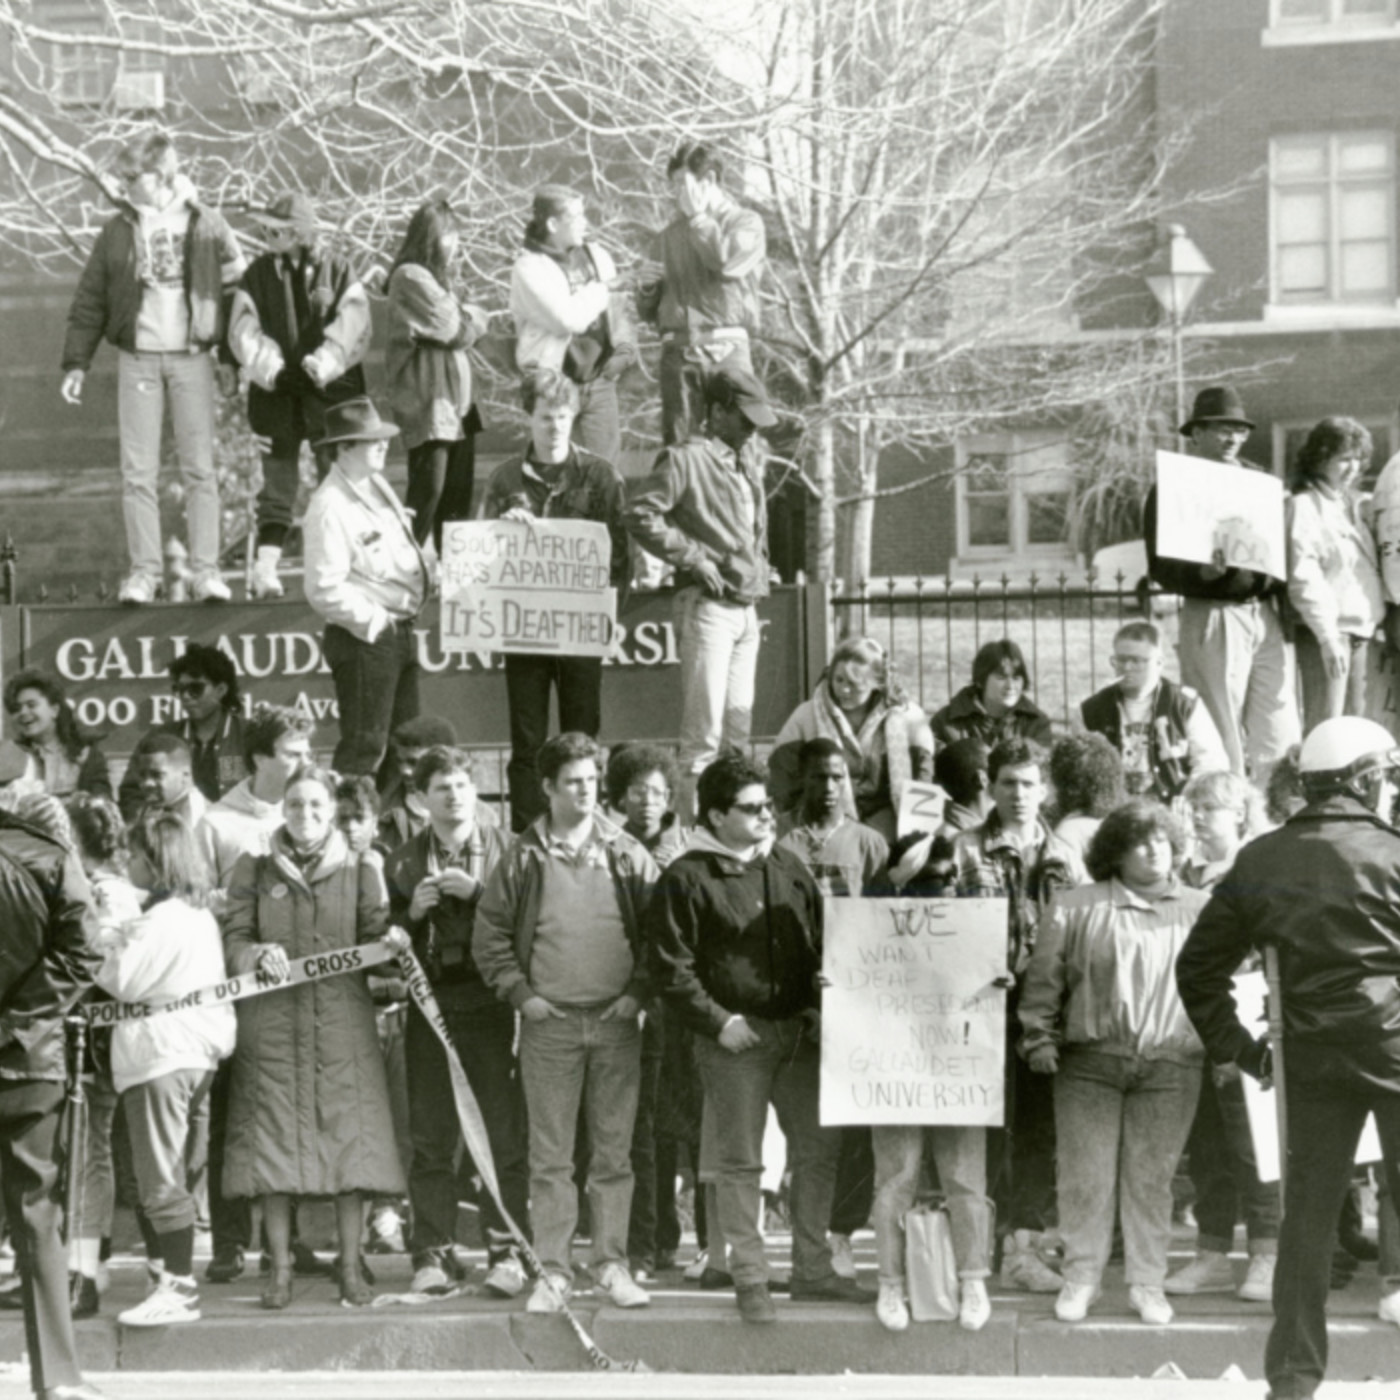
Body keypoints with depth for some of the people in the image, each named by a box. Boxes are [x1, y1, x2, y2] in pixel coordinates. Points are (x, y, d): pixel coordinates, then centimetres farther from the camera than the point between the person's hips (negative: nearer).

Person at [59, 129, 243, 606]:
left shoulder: (206, 225, 1)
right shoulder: (119, 230, 4)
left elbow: (237, 283, 8)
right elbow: (90, 300, 6)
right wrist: (76, 362, 2)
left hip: (191, 357, -1)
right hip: (137, 359, 1)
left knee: (199, 468, 0)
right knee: (138, 470, 0)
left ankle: (206, 570, 4)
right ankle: (144, 571, 6)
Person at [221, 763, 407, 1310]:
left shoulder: (360, 868, 8)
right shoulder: (254, 871, 8)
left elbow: (374, 937, 5)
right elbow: (232, 940, 3)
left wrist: (389, 943, -16)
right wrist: (259, 954, -16)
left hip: (343, 1023, 0)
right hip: (273, 1024, 0)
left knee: (350, 1140, -2)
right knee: (275, 1141, -1)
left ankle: (351, 1266, 7)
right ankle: (280, 1268, 8)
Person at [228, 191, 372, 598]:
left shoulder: (339, 273, 1)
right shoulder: (258, 274, 6)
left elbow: (351, 329, -8)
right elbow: (244, 330, -2)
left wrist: (321, 366, -20)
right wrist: (270, 368, -17)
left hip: (330, 390, -1)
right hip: (276, 391, 1)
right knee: (278, 478, -1)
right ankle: (265, 566, -7)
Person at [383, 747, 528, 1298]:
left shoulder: (506, 850, 5)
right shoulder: (403, 861, 11)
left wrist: (477, 892, -13)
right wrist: (412, 912, -7)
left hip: (491, 1006, -2)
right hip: (431, 1004, 2)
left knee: (504, 1133, -3)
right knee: (431, 1137, 3)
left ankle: (506, 1250, 3)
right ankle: (433, 1252, 8)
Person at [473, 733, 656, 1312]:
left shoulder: (626, 855, 5)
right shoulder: (524, 857, 3)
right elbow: (489, 934, 5)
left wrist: (639, 990, -2)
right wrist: (520, 993, -2)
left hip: (616, 1022, 1)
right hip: (550, 1024, -1)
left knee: (614, 1152, 5)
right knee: (550, 1156, 1)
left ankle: (612, 1264, 13)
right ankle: (553, 1270, 6)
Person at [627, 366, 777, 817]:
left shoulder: (749, 465, 18)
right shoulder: (686, 460, -8)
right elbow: (641, 516, -16)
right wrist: (694, 558, -15)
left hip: (746, 608, 8)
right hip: (708, 606, -8)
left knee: (739, 725, 10)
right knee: (704, 730, -9)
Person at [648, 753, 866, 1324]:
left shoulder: (788, 868, 11)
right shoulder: (686, 878, -6)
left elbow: (819, 946, 18)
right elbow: (671, 968, -8)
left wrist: (819, 1008, 4)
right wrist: (717, 1022, -14)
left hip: (797, 1031, 6)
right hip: (734, 1039, -5)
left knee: (820, 1146, 8)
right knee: (740, 1161, 0)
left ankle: (813, 1268, 20)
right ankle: (750, 1280, 8)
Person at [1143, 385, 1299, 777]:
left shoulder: (1259, 479, 17)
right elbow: (1161, 569, -6)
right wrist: (1202, 573, -24)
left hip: (1266, 613, 5)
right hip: (1213, 616, -5)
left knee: (1279, 738, 2)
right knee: (1220, 740, -3)